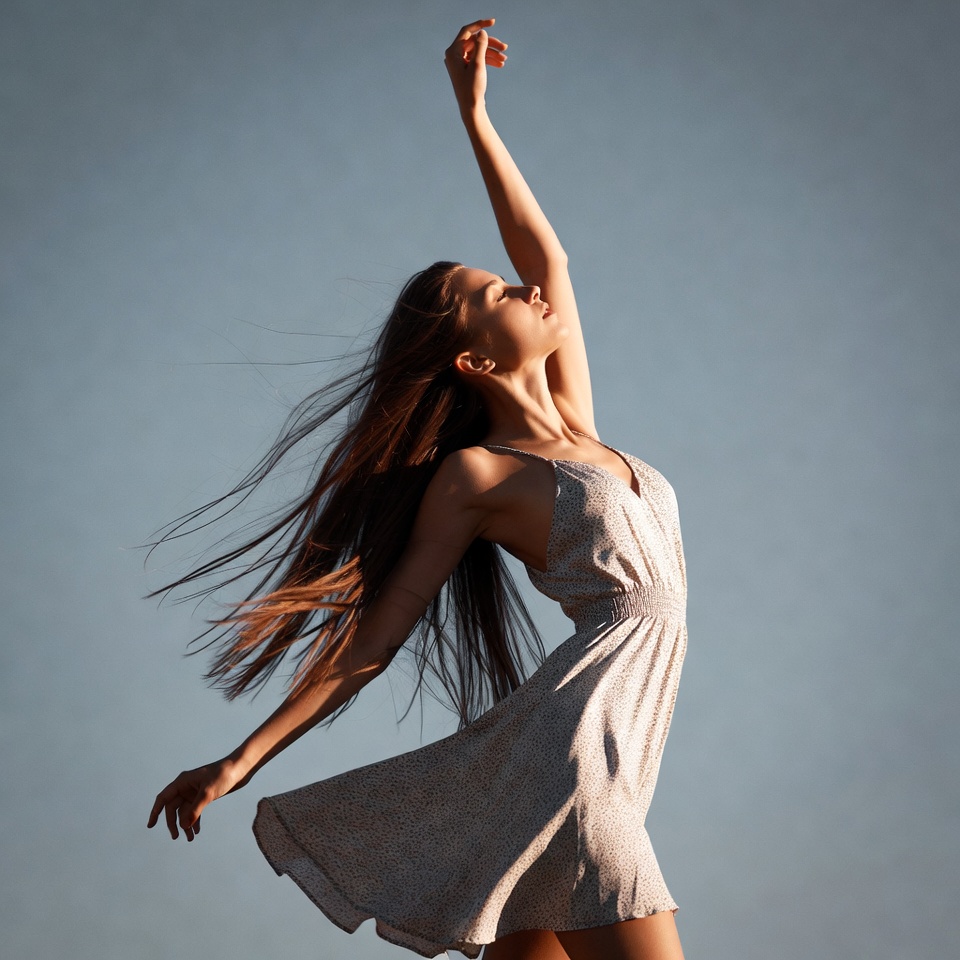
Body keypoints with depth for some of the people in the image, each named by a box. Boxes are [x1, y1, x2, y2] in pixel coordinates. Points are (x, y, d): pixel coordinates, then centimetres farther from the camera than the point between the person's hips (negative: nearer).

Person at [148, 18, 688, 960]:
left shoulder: (573, 424, 20)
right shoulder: (474, 474, 1)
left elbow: (548, 253, 29)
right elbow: (372, 634, 1)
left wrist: (475, 118, 29)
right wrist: (240, 759, -2)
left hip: (615, 732, 7)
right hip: (572, 734, -7)